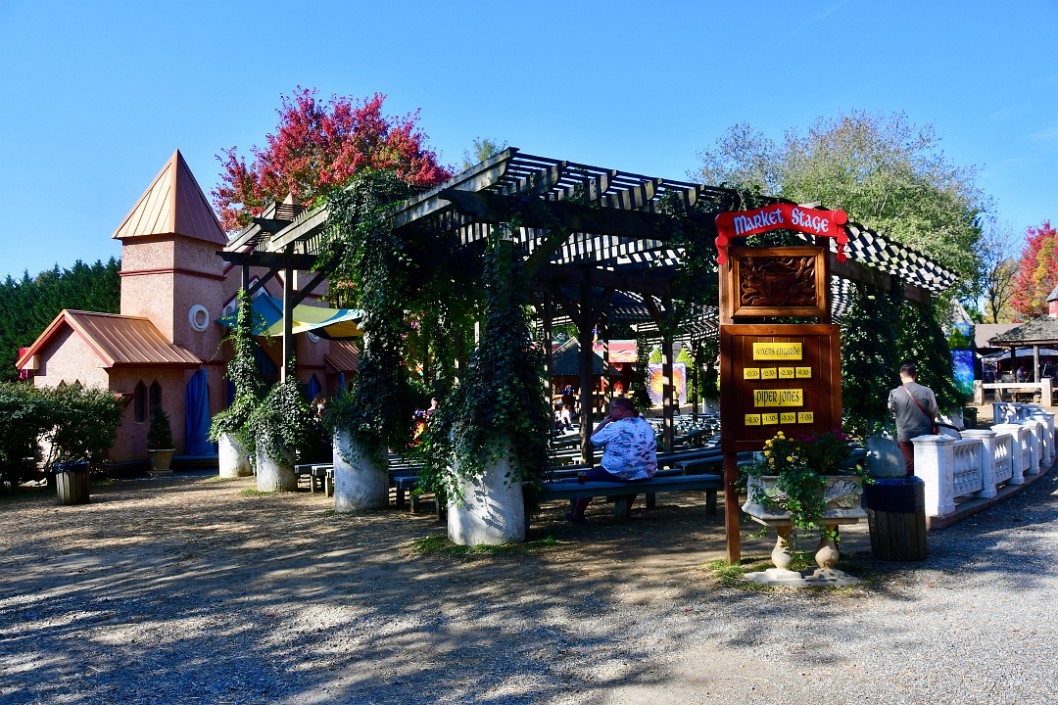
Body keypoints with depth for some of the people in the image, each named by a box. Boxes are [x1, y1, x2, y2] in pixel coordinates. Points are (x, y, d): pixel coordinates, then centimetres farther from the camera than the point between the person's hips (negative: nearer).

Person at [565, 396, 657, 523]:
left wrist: (602, 423, 8)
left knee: (587, 477, 16)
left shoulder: (614, 428, -13)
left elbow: (592, 440, -2)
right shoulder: (646, 425, 5)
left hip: (618, 475, -6)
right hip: (645, 474, 6)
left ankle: (577, 515, 25)